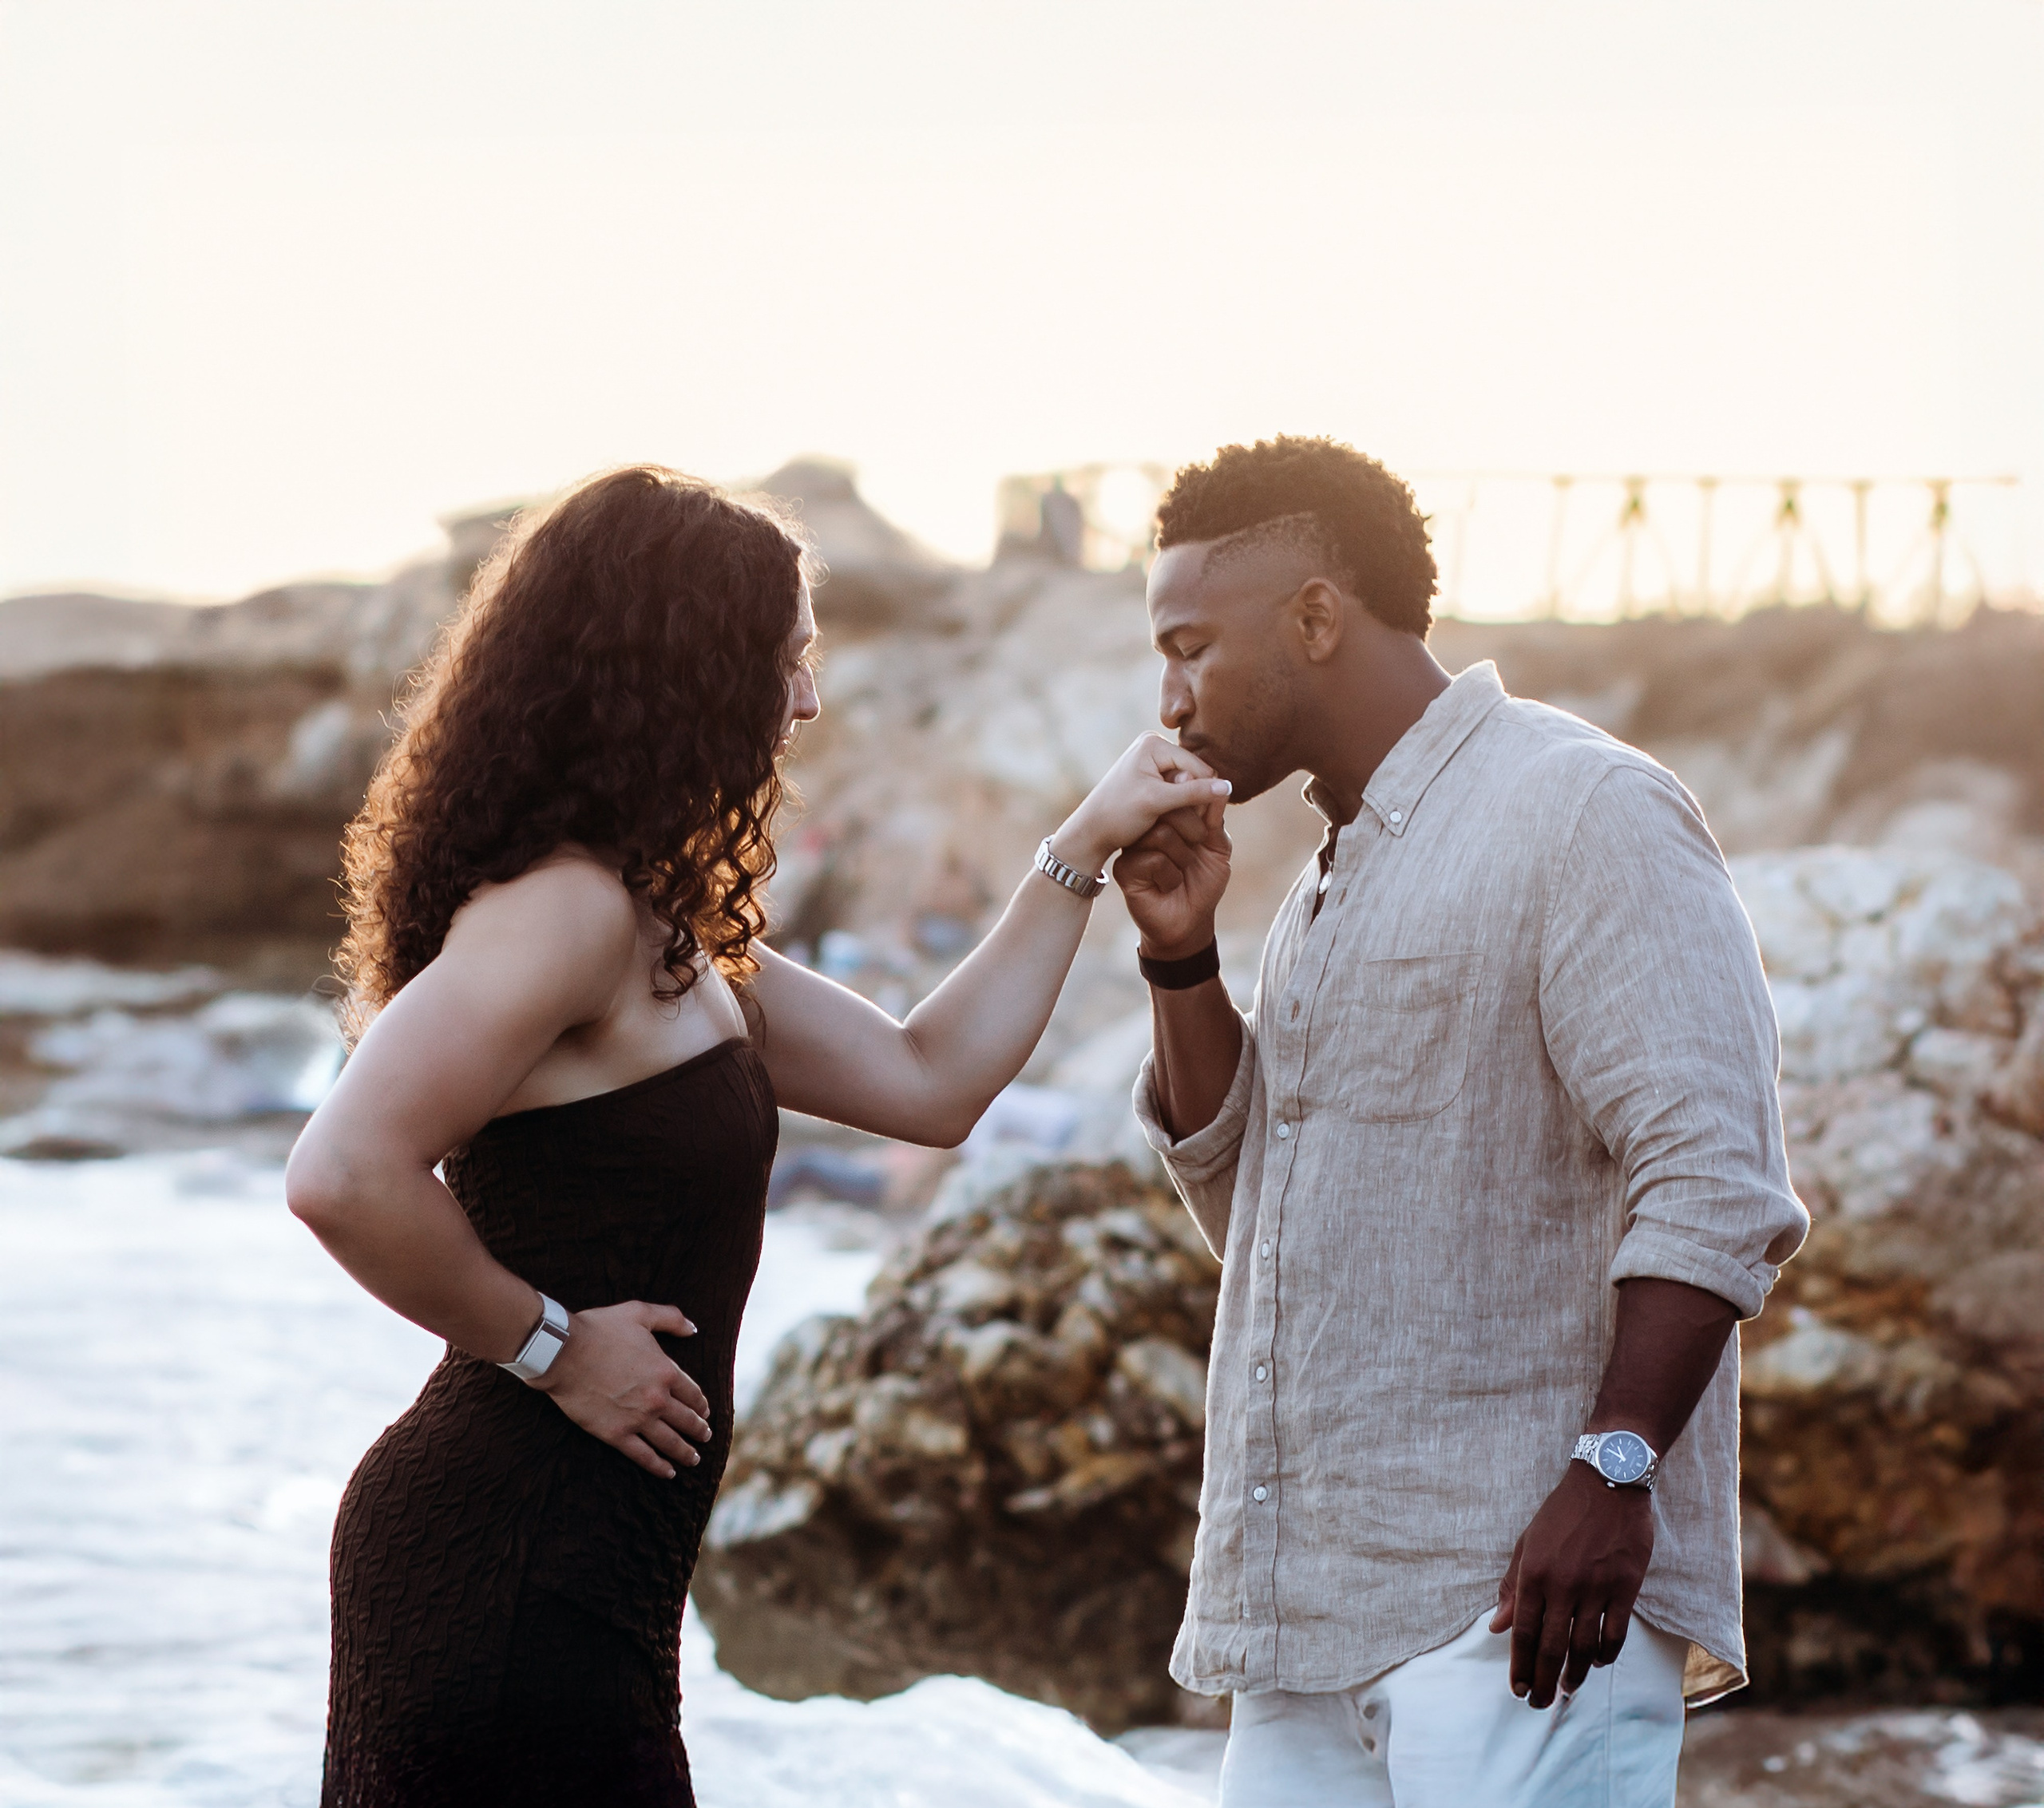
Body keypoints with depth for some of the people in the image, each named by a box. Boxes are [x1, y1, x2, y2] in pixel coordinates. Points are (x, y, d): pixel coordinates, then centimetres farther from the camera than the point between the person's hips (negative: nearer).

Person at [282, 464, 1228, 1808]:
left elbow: (928, 1084, 19)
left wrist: (1086, 851, 19)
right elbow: (345, 1175, -29)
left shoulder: (670, 935, 15)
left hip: (572, 1585, 10)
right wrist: (549, 1345, -17)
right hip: (506, 1588, -10)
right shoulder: (563, 911, -18)